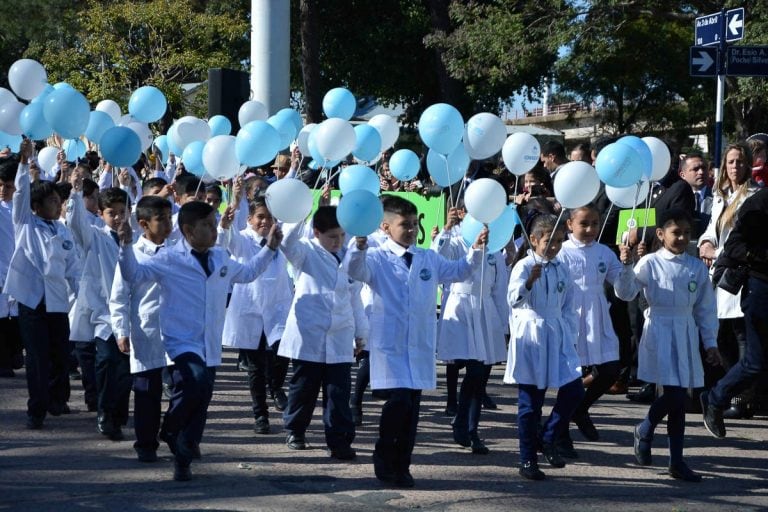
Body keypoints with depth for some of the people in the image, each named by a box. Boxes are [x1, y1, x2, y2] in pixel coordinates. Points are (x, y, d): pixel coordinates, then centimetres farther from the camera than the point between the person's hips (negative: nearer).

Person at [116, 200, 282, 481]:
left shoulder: (221, 258, 12)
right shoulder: (169, 260, -6)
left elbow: (246, 273, 31)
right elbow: (134, 274, -12)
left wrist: (269, 248, 27)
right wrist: (126, 246, -27)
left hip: (210, 347, 6)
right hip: (182, 342, -6)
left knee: (200, 405, 5)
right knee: (195, 381, -32)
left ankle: (182, 460, 19)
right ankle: (170, 430, -7)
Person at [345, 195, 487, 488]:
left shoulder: (429, 259, 13)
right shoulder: (378, 259, -2)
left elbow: (458, 271, 21)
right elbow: (354, 270, -20)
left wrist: (476, 250, 5)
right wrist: (359, 246, -40)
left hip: (420, 345, 5)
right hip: (389, 344, -5)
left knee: (412, 407, 5)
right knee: (398, 401, -17)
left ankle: (401, 466, 17)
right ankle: (384, 461, 3)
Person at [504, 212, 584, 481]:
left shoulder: (562, 270, 9)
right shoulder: (524, 266, -8)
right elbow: (514, 299, -22)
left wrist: (571, 335, 10)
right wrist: (530, 281, -39)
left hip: (558, 337, 5)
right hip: (530, 337, -5)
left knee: (574, 390, -4)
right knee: (530, 401, 2)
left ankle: (549, 438, 18)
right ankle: (527, 461, 10)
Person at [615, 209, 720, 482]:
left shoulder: (697, 267, 8)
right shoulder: (650, 262, -4)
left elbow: (705, 308, 12)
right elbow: (626, 293, -8)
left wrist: (710, 342, 11)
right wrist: (626, 266, -24)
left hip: (686, 335, 4)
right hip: (659, 333, -4)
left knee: (679, 398, 7)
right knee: (673, 395, -14)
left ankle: (677, 462, 12)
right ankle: (645, 430, 16)